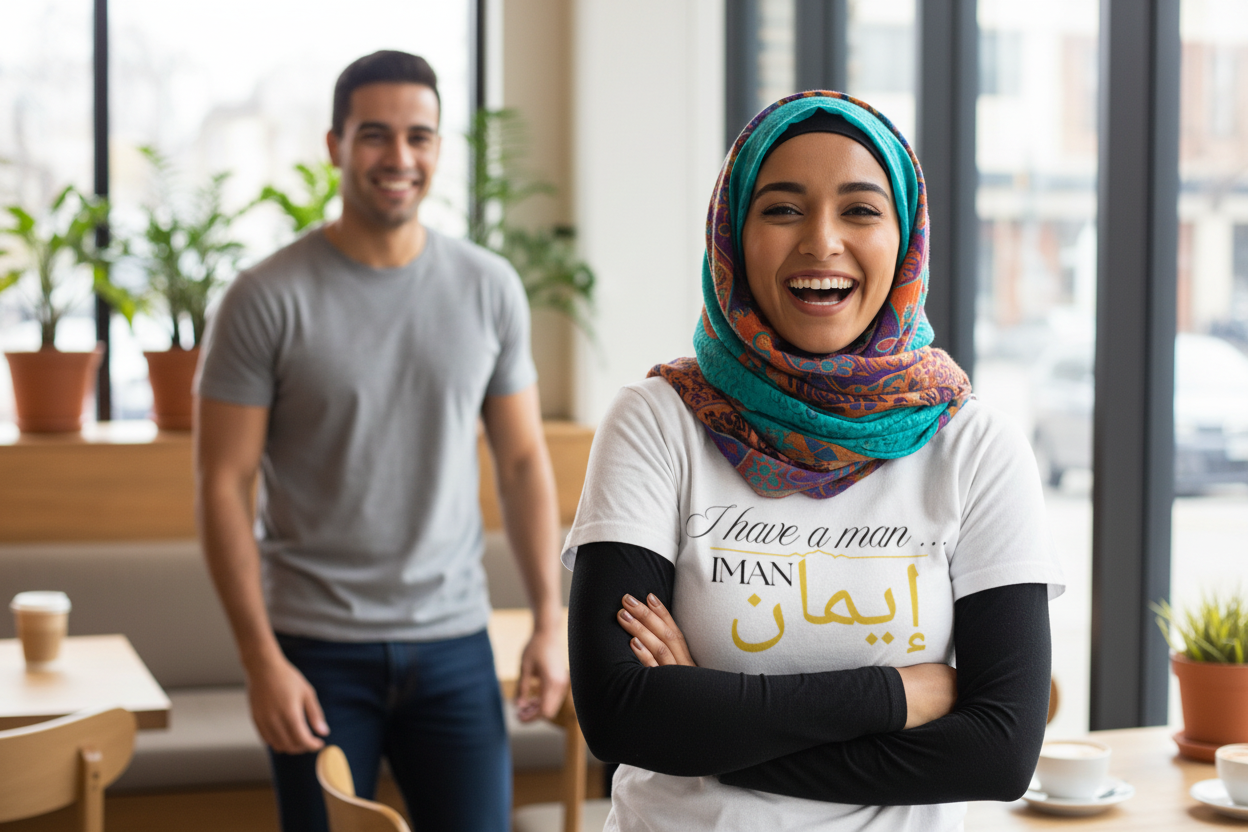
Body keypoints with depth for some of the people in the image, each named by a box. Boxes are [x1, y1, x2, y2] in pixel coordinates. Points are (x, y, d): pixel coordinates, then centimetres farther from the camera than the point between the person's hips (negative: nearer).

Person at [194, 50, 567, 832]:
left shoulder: (491, 288, 3)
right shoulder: (268, 299, -6)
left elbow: (523, 460, 9)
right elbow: (223, 484, -6)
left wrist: (550, 621, 2)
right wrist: (261, 659, -11)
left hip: (455, 644, 2)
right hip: (318, 649, -2)